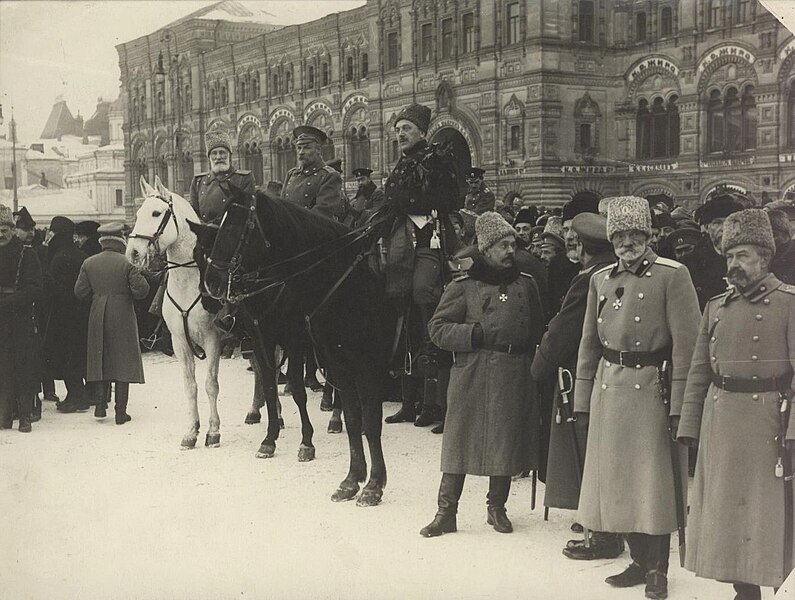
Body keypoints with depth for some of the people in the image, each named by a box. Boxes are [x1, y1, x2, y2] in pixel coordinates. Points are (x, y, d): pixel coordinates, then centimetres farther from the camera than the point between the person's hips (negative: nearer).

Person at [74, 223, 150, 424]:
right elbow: (141, 290, -14)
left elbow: (80, 292, 1)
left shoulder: (89, 263, 0)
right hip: (122, 317, -3)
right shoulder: (126, 264, -10)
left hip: (98, 317, 3)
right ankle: (120, 412, 3)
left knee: (99, 360, 15)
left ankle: (100, 405, 14)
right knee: (123, 362, 2)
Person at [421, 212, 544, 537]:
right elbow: (437, 327, -2)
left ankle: (497, 507, 25)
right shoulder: (463, 286, 0)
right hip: (471, 376, -3)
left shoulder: (525, 284, 10)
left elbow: (538, 328, 20)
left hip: (514, 376, 3)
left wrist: (524, 348, 4)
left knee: (506, 443, 9)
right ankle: (446, 512, 8)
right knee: (460, 441, -1)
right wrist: (475, 334, -13)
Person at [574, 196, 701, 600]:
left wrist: (680, 405, -15)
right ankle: (639, 561, 25)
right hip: (609, 389, 5)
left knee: (653, 483, 1)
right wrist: (582, 401, 10)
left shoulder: (672, 275, -7)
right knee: (616, 481, 10)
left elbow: (686, 343, -11)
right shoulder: (601, 279, 10)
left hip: (650, 388, -5)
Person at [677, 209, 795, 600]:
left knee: (763, 509, 3)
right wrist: (688, 428, 7)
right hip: (717, 418, 5)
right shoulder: (717, 306, 11)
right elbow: (699, 371, 12)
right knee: (723, 509, 9)